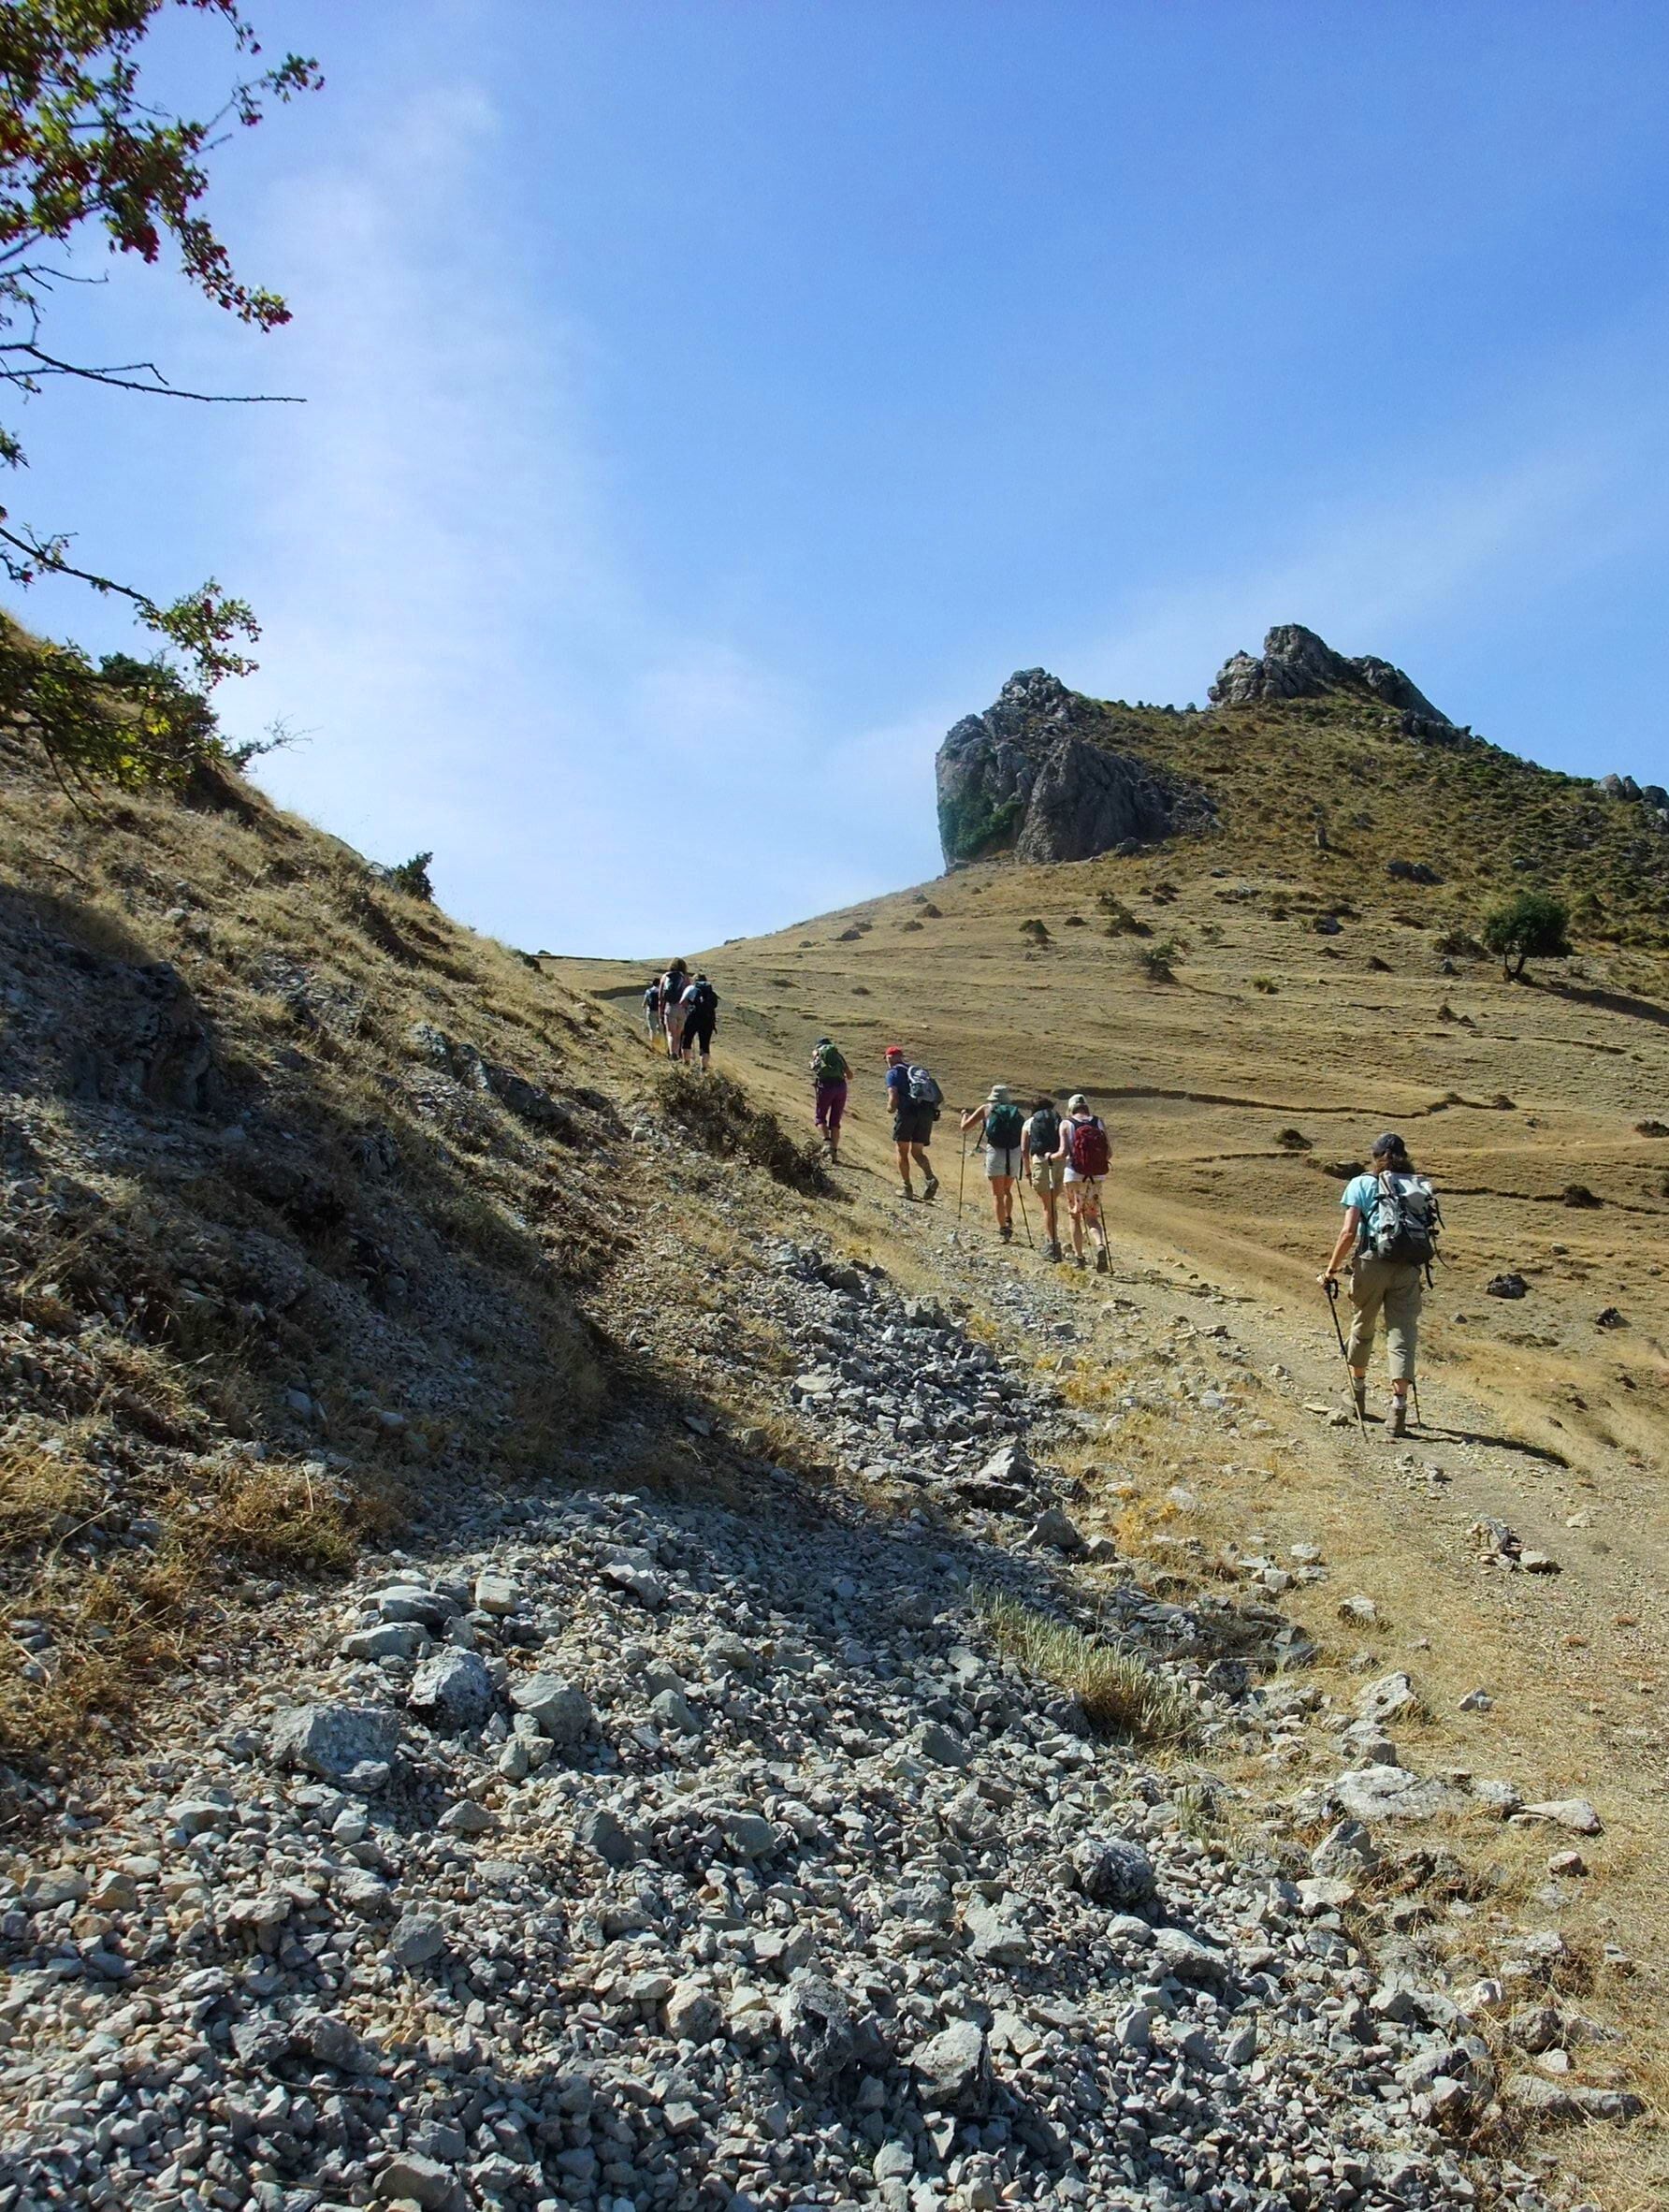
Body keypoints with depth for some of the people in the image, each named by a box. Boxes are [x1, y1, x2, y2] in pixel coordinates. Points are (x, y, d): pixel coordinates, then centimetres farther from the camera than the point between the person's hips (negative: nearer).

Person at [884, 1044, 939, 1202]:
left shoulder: (893, 1072, 6)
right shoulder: (918, 1070, 25)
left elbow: (893, 1096, -7)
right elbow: (935, 1096, 20)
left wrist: (891, 1108, 12)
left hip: (908, 1112, -5)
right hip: (928, 1112, 5)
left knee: (902, 1151, 11)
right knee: (917, 1152, 14)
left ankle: (907, 1188, 9)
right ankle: (930, 1178, -11)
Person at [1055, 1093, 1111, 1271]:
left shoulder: (1066, 1124, -4)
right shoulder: (1099, 1123, 4)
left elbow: (1063, 1153, -12)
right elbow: (1109, 1153, 1)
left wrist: (1051, 1156, 9)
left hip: (1075, 1175, -2)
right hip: (1096, 1176, 2)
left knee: (1075, 1216, 13)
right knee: (1092, 1216, 14)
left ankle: (1078, 1257, 15)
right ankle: (1101, 1245, -12)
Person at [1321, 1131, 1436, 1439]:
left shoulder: (1363, 1184, 4)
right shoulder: (1422, 1187, 14)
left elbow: (1349, 1232, -5)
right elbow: (1427, 1232, 8)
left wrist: (1331, 1268, 2)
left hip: (1373, 1263, -2)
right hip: (1411, 1267, 2)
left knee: (1363, 1325, 18)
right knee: (1403, 1332, 2)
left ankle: (1358, 1387, 36)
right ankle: (1399, 1405, -8)